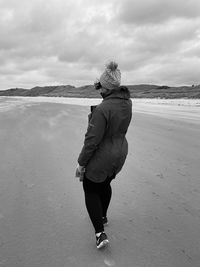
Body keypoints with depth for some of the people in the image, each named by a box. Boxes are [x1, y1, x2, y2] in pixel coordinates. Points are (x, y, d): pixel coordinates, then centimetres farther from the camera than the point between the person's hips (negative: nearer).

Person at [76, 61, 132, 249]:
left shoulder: (102, 109, -28)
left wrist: (81, 163, -13)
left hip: (101, 157, -7)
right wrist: (106, 92, 10)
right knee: (105, 184, 29)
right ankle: (102, 216, 50)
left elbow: (92, 140, -25)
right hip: (119, 153, 8)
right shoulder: (127, 103, -4)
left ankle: (100, 232, 13)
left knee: (90, 190, 13)